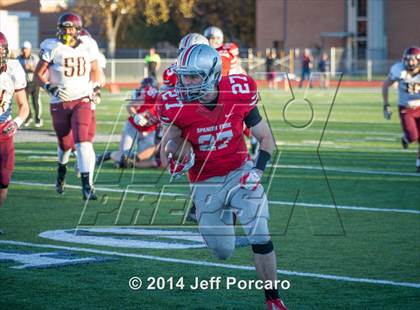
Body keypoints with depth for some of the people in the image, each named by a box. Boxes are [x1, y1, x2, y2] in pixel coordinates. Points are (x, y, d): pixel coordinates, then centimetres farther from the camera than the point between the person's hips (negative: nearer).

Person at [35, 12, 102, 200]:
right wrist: (51, 88, -15)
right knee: (66, 143, 12)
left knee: (83, 142, -17)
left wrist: (96, 87, 6)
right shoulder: (52, 48, -4)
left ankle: (87, 186, -19)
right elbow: (39, 73, -1)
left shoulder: (87, 48, 5)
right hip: (60, 102, 0)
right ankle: (62, 167, 47)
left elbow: (95, 70, 22)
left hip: (83, 100, 0)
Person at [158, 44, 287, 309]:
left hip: (240, 172, 0)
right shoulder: (178, 106, -19)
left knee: (260, 238, -13)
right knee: (223, 252, 7)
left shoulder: (239, 94, -17)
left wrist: (258, 170, -18)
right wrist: (174, 162, -26)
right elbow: (166, 149, -4)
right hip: (205, 182, 0)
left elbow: (266, 138, -4)